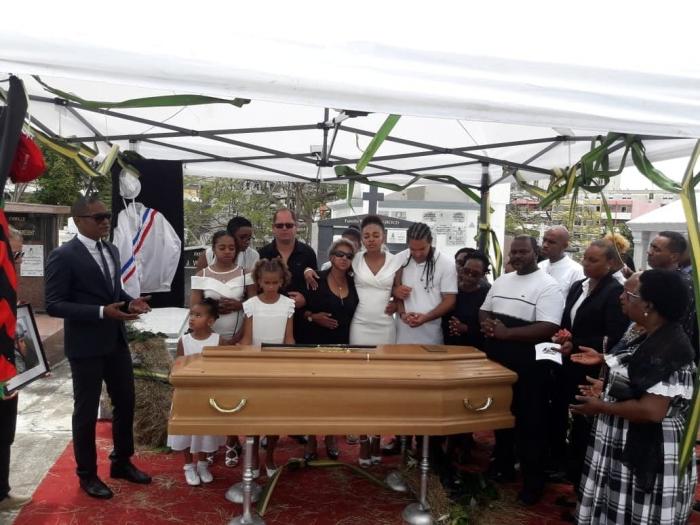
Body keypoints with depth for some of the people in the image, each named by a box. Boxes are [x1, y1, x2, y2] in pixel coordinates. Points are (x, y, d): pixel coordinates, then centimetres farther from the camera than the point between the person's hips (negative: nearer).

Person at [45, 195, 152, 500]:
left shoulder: (111, 250, 8)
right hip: (85, 345, -7)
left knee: (125, 403, 15)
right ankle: (87, 474, 27)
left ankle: (122, 462, 34)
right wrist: (102, 312, -26)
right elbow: (54, 305, -17)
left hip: (116, 341, 7)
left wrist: (129, 302, -4)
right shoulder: (63, 256, -14)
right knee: (86, 411, 9)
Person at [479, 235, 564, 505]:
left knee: (529, 422, 5)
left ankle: (533, 481, 21)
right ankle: (503, 466, 37)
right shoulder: (501, 281, 9)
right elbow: (484, 310, 17)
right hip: (497, 361, 7)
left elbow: (548, 329, -23)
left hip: (529, 366, -7)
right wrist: (486, 323, -7)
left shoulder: (548, 286, -13)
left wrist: (506, 332, -24)